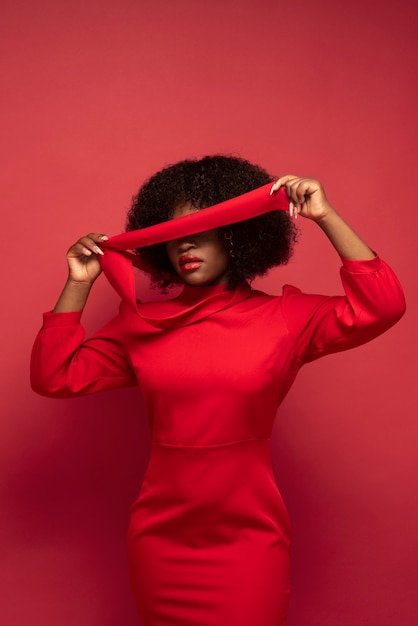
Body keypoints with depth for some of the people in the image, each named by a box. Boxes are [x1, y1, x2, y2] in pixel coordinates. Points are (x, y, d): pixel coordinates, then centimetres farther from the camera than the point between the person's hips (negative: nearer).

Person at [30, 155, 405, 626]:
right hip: (160, 540, 3)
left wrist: (326, 217, -17)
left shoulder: (284, 318, -4)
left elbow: (381, 306, -15)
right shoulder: (141, 323, 3)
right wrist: (78, 285, -4)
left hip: (249, 539, -2)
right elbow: (53, 377, 2)